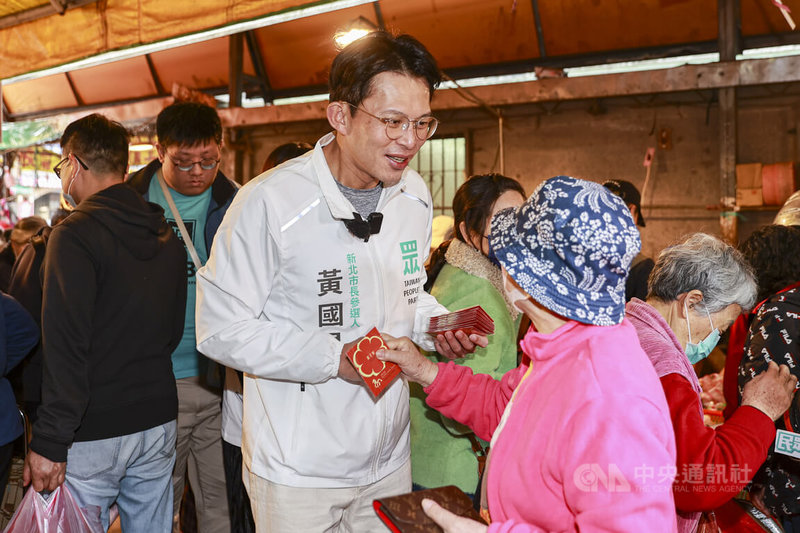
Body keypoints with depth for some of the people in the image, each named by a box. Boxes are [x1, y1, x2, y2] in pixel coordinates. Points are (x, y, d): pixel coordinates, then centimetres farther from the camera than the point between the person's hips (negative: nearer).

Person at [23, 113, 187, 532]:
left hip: (93, 433, -7)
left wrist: (49, 442, -16)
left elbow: (66, 345, -19)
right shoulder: (167, 237, 8)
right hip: (158, 420, 7)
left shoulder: (74, 235, -14)